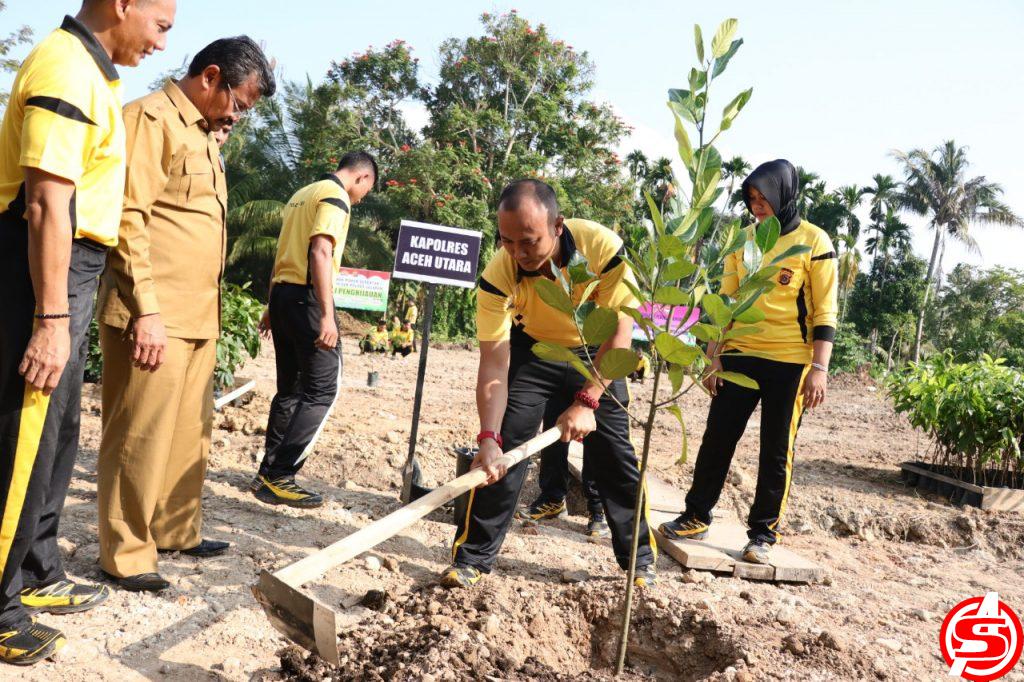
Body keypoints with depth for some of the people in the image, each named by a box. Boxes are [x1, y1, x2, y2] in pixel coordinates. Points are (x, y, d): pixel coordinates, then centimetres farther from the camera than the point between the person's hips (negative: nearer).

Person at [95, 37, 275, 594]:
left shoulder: (204, 135, 21)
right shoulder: (152, 119, -8)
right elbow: (129, 218, -16)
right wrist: (147, 312, -20)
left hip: (197, 317, 9)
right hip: (155, 318, -9)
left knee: (189, 433, 15)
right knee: (139, 437, -2)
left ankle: (176, 531, 28)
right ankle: (125, 555, 9)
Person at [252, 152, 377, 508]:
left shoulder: (303, 194, 21)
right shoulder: (335, 196, -7)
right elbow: (320, 253, -20)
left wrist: (273, 306, 26)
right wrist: (327, 316, -24)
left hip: (282, 292, 10)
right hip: (307, 296, -10)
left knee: (289, 388, 14)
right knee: (322, 390, -6)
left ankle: (269, 473, 16)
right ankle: (278, 478, -8)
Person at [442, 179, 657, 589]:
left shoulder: (604, 248, -34)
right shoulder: (498, 274, -31)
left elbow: (619, 333, -29)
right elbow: (494, 363, -31)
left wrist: (586, 401, -36)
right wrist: (488, 437, -41)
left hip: (595, 353, 0)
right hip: (531, 350, 0)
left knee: (615, 455, -1)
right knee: (502, 451, -10)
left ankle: (641, 559, 16)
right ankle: (472, 557, 3)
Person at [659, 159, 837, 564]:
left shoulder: (813, 242, -4)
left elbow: (825, 312, -6)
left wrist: (819, 368, -12)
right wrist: (713, 358, 7)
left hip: (789, 362, -4)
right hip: (740, 356, 4)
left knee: (776, 450, 3)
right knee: (717, 438, 6)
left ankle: (763, 533, 14)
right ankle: (697, 517, 19)